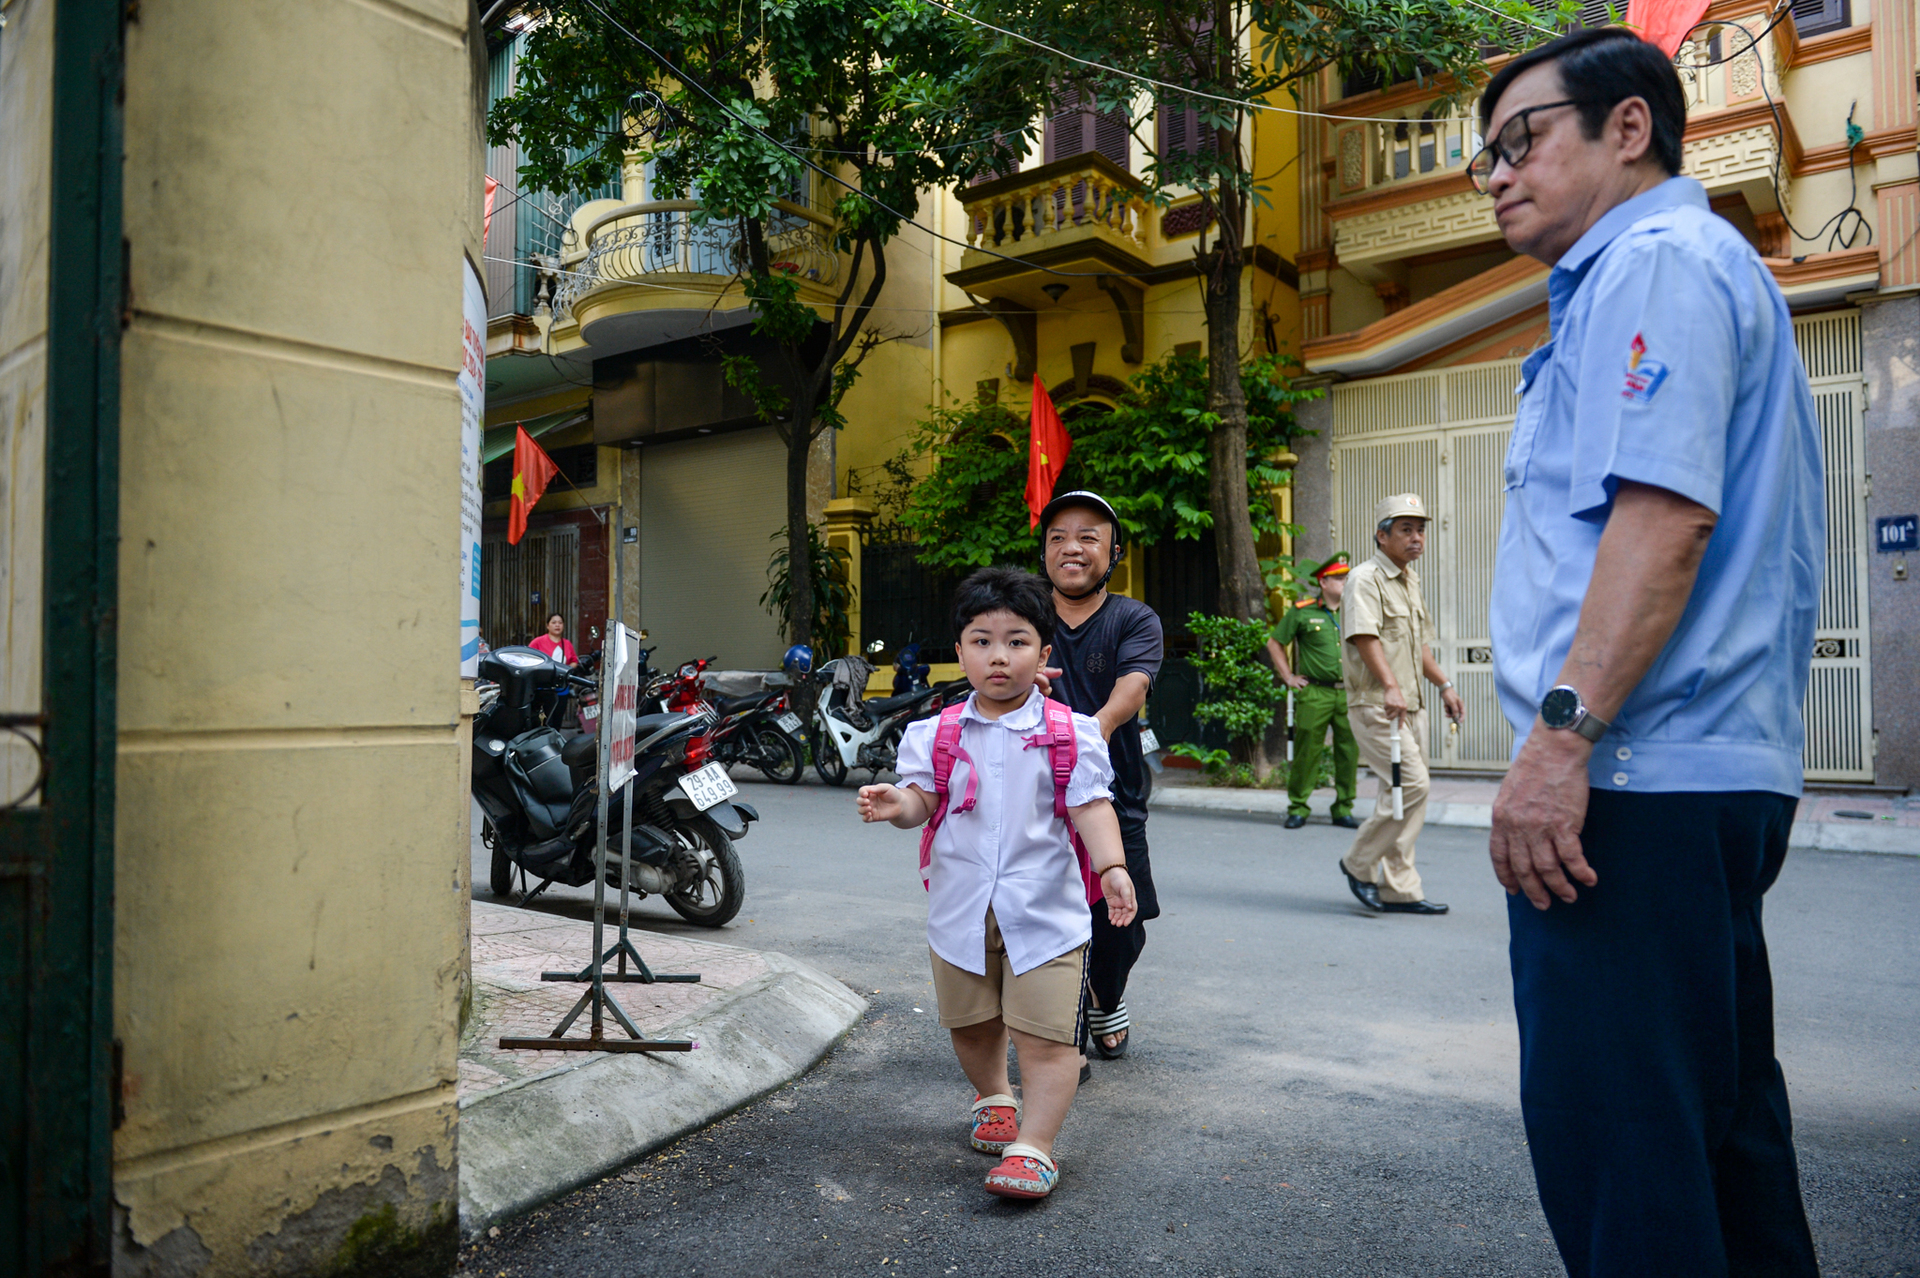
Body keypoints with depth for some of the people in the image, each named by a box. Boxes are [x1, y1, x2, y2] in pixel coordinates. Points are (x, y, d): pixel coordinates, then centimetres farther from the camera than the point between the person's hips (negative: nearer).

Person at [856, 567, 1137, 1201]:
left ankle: (1034, 1146, 10)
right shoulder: (937, 733, 1)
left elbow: (1091, 808, -8)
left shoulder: (1070, 733, -5)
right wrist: (896, 804, -26)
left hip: (1043, 908, -3)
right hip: (960, 906, 3)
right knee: (971, 1024, 20)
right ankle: (993, 1098, 47)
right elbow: (923, 798, -4)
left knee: (1045, 1035, -4)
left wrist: (1113, 868, -21)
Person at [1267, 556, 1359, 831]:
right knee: (1306, 751, -1)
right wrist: (1288, 677, 4)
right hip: (1314, 694, -3)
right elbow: (1274, 643, 8)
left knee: (1349, 752, 4)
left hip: (1348, 694, 4)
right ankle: (1297, 809, 10)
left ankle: (1343, 810, 16)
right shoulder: (1302, 612, 0)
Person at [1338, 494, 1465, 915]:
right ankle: (1359, 863, 2)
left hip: (1411, 705, 9)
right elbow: (1365, 637, -22)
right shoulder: (1365, 578, -9)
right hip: (1375, 704, -9)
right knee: (1410, 783, -16)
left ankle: (1398, 888, 14)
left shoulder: (1410, 580, 20)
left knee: (1404, 791, 8)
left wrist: (1444, 685, 23)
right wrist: (1390, 687, -32)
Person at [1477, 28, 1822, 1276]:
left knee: (1615, 1136, -5)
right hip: (1718, 774, 11)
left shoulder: (1656, 262, -6)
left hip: (1636, 779, -11)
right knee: (1719, 1113, 19)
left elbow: (1666, 513, -21)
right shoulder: (1705, 270, 25)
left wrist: (1561, 733, -24)